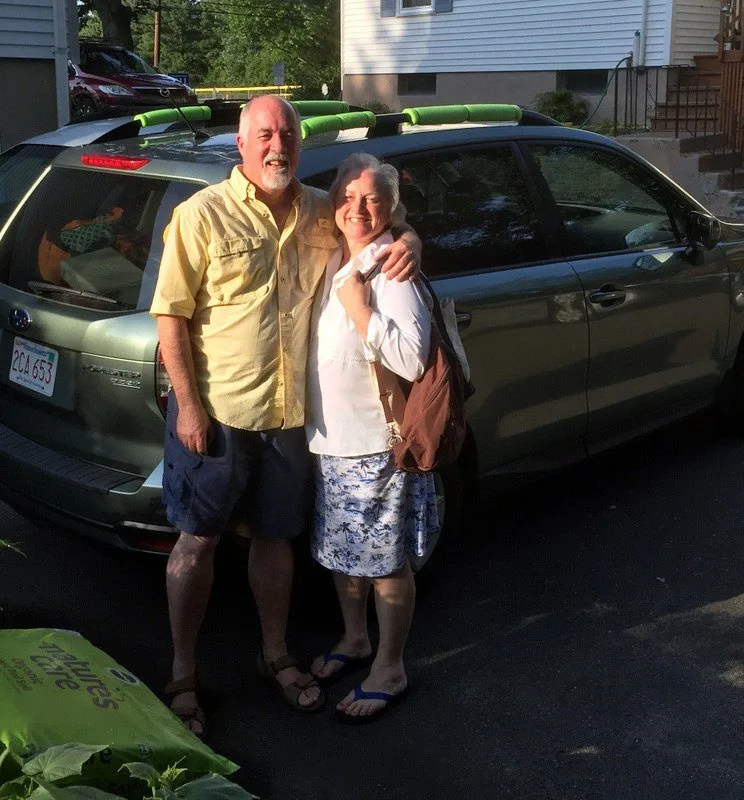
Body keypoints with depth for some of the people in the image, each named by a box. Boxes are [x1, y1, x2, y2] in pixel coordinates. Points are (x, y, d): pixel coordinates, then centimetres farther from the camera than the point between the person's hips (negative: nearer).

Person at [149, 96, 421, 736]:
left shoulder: (321, 214, 5)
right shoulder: (203, 214, -9)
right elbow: (171, 315, -10)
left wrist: (408, 241, -4)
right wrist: (188, 406, -15)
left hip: (289, 413, 4)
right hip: (216, 411, -4)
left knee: (275, 536, 17)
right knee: (198, 540, 6)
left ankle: (276, 656, 36)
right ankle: (183, 676, 22)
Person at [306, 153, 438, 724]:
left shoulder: (391, 272, -16)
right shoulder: (330, 263, 8)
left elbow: (412, 359, -26)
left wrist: (360, 309, -25)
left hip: (378, 445, -8)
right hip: (331, 439, 8)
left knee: (387, 560, 5)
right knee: (342, 549, 21)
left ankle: (390, 670, 21)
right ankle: (355, 640, 42)